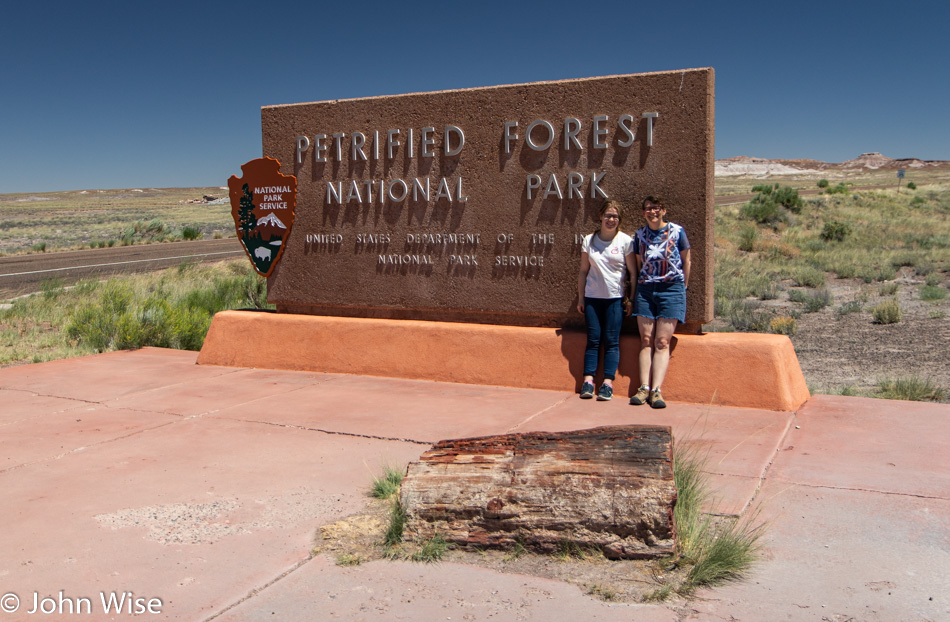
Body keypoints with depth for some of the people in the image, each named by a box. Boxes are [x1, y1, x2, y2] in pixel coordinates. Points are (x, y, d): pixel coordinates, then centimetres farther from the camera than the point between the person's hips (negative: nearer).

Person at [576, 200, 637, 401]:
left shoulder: (625, 241, -1)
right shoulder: (589, 240, 6)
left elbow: (633, 272, 1)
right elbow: (583, 271, 10)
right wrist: (580, 298, 8)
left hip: (615, 298, -2)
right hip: (592, 297, 2)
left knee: (611, 341, -2)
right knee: (593, 339, 2)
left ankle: (607, 383, 0)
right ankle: (588, 381, 3)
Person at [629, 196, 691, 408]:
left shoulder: (677, 231, -2)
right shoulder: (640, 235, 7)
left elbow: (686, 260, 5)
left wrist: (683, 287, 6)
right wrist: (636, 291, 8)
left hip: (671, 290, -3)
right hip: (645, 290, 3)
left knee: (662, 342, -6)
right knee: (646, 340, 0)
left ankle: (656, 390, -10)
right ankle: (644, 388, -2)